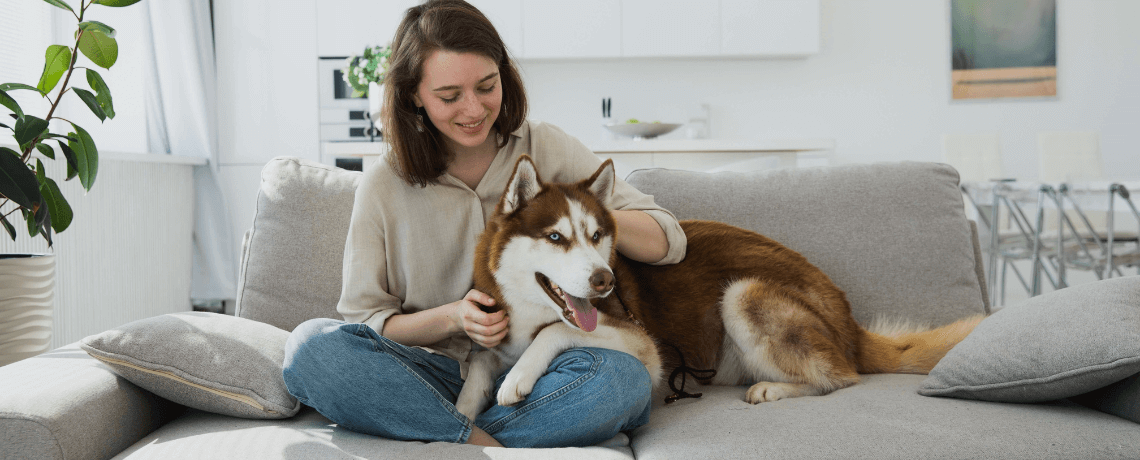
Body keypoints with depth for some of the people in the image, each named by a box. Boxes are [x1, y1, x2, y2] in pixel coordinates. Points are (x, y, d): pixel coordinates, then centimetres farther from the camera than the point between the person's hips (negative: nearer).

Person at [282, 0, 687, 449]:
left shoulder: (548, 150, 2)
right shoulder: (383, 186, 1)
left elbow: (669, 242, 2)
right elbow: (365, 321, 3)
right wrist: (451, 318, -15)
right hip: (434, 374, 1)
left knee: (624, 377, -32)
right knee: (310, 345, -26)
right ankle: (483, 444, -25)